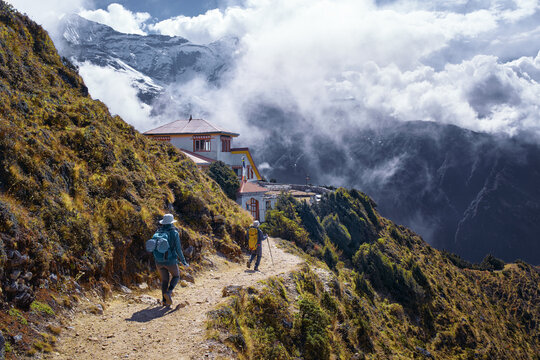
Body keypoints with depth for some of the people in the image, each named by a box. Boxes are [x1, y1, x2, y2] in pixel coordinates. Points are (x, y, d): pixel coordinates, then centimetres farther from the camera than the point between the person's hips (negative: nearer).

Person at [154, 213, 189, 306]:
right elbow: (178, 249, -10)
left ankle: (165, 300, 9)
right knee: (176, 276, 21)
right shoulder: (174, 233, -9)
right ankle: (168, 293, -3)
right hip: (170, 261, -4)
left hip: (159, 261, 4)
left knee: (164, 280, 18)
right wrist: (184, 262, 0)